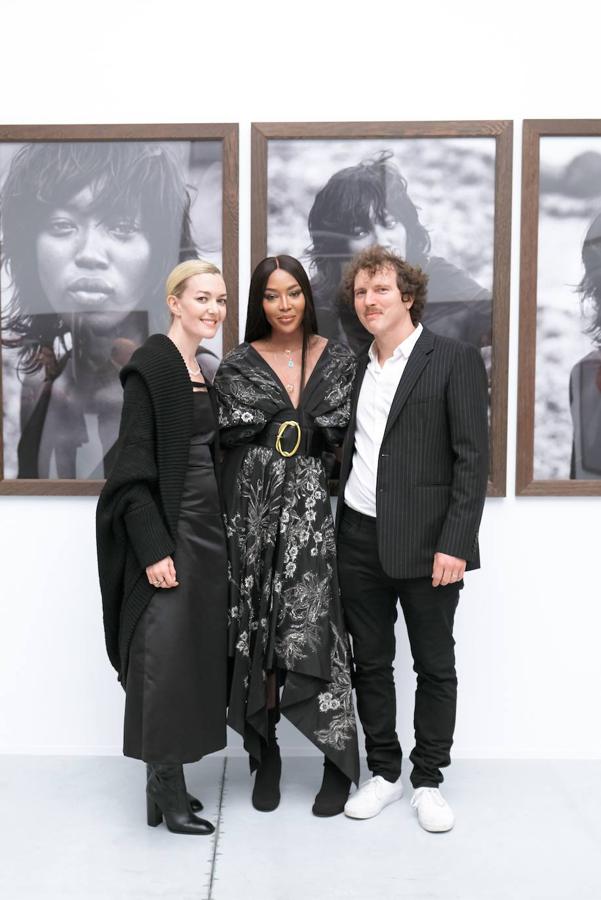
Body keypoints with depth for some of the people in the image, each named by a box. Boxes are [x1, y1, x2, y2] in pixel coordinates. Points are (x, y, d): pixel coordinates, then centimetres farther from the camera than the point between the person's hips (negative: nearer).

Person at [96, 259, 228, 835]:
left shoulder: (203, 373, 14)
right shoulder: (151, 366, -11)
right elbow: (134, 467, -16)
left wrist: (219, 535, 16)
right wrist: (154, 547, -21)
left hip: (206, 527, 9)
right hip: (168, 530, -9)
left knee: (196, 652, 11)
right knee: (167, 654, -3)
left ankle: (165, 782, 23)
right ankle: (167, 793, 9)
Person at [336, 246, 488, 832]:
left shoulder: (455, 360, -5)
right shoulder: (356, 369, 13)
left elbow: (473, 459, -10)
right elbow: (350, 453, 14)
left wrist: (455, 544, -16)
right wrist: (338, 531, 6)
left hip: (426, 543, -5)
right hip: (359, 541, 5)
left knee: (435, 667, 7)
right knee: (370, 663, 12)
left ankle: (428, 780, 23)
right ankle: (383, 772, 28)